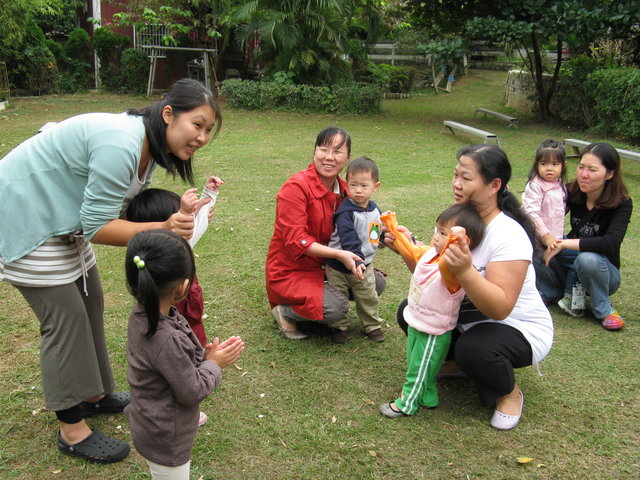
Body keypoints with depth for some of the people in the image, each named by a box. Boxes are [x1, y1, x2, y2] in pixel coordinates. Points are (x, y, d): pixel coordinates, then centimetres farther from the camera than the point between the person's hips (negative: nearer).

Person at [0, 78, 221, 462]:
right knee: (66, 317, -6)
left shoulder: (147, 147, 0)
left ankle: (94, 394, 34)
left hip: (62, 217, 10)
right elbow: (97, 226, -28)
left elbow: (124, 210, -3)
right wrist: (163, 229, -35)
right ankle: (72, 430, 9)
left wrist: (177, 218, -16)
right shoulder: (120, 144, -31)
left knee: (90, 302, 15)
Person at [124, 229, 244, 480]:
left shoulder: (142, 315, -12)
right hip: (166, 441, -8)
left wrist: (205, 354, -8)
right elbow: (192, 391, -26)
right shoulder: (166, 340, -39)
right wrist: (214, 364, -11)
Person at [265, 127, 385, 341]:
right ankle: (285, 311, -1)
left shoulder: (343, 189, 2)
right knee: (336, 308, -29)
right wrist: (339, 254, -32)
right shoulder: (296, 187, -21)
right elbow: (296, 241, -26)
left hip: (324, 266, 8)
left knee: (375, 283, 0)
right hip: (290, 270, -8)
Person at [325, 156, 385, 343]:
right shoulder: (346, 212, -23)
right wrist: (356, 260, -42)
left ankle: (373, 326, 31)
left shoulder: (374, 208, 1)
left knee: (368, 298, 15)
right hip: (339, 265, -5)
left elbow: (378, 230, 18)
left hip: (365, 264, 6)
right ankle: (339, 327, 25)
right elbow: (349, 239, -33)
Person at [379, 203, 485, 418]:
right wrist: (394, 231, 16)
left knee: (418, 369, 14)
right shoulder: (431, 253, -7)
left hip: (433, 334, -9)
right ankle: (426, 397, 50)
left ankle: (407, 403, 35)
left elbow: (446, 267, -58)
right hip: (416, 324, 9)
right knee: (415, 363, 28)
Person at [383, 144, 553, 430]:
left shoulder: (509, 236, -28)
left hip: (520, 328, -7)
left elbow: (500, 308, -35)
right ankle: (455, 361, 17)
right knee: (409, 311, -7)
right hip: (470, 316, 7)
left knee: (473, 348, -36)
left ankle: (510, 393, -1)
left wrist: (465, 271, -49)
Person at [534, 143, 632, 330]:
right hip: (570, 270, 3)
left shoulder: (622, 204, -19)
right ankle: (564, 293, -3)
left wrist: (564, 244, -34)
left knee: (588, 259, -39)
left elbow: (610, 244, -34)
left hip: (604, 271, -3)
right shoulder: (572, 192, -7)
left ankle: (603, 308, -12)